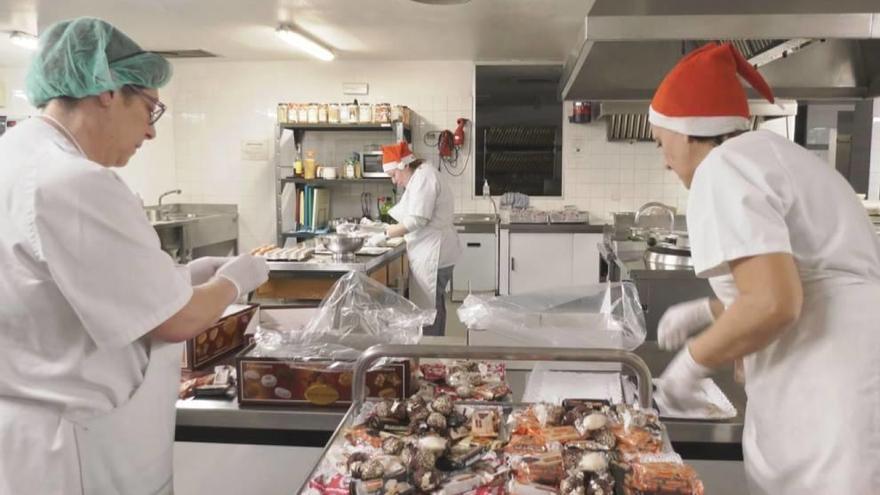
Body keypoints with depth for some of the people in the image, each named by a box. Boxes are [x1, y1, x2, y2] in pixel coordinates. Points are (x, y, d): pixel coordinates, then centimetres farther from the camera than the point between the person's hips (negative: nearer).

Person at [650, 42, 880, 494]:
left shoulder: (724, 167, -11)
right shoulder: (773, 154, 20)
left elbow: (773, 304, -23)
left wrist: (691, 361, -8)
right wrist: (707, 312, 28)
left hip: (839, 404, -10)